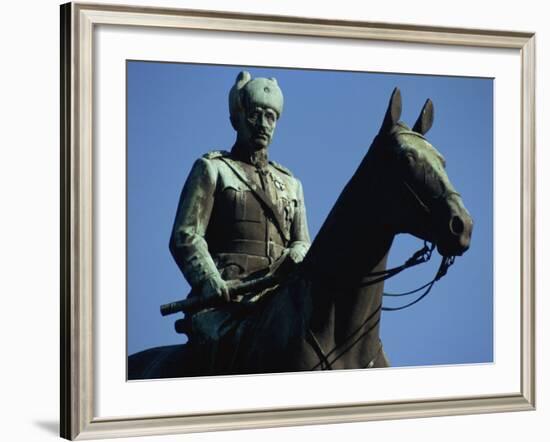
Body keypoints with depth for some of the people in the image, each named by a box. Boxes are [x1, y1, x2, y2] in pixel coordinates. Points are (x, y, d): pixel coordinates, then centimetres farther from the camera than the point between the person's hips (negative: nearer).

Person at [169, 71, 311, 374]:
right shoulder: (211, 169, 11)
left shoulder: (290, 184, 26)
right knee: (228, 337, -36)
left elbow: (301, 242, 23)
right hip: (224, 294, -5)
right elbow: (185, 237, 0)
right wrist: (208, 280, -19)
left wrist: (295, 259, -4)